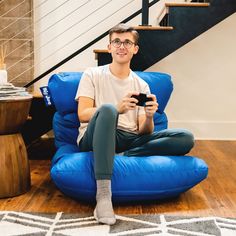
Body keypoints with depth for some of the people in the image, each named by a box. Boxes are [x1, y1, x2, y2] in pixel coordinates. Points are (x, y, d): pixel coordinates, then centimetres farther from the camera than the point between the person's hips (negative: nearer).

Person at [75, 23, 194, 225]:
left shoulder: (142, 85, 14)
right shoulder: (92, 75, 7)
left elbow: (144, 132, 7)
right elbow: (82, 115, -7)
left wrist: (149, 117, -18)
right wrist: (118, 109, -24)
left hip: (129, 141, 3)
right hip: (96, 139, -3)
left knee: (186, 138, -14)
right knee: (107, 109, -37)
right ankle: (103, 194, -41)